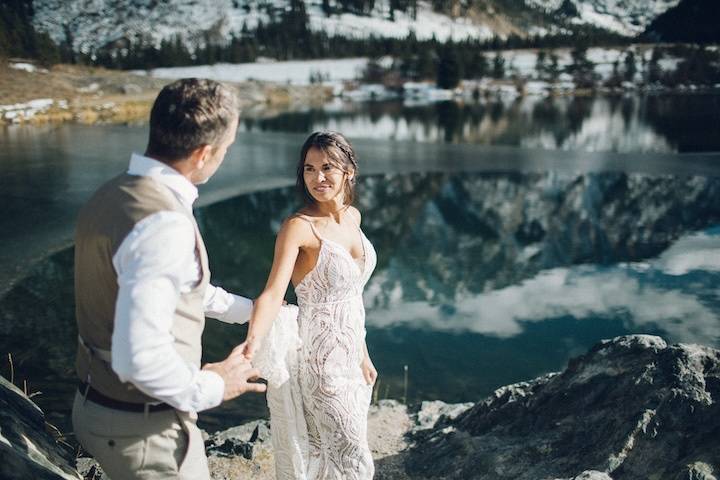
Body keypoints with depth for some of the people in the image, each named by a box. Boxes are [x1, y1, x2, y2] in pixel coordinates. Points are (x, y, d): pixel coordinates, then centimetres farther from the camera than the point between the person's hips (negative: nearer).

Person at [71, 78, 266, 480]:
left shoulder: (116, 193, 2)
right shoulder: (165, 225, -30)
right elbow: (140, 356, -35)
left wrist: (245, 308, 25)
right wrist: (211, 386, -17)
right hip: (143, 427, -9)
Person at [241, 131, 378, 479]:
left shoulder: (352, 217, 4)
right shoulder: (298, 227, -17)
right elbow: (273, 293, -29)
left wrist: (362, 354, 15)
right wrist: (254, 340, -47)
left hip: (349, 355, 7)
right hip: (321, 359, -7)